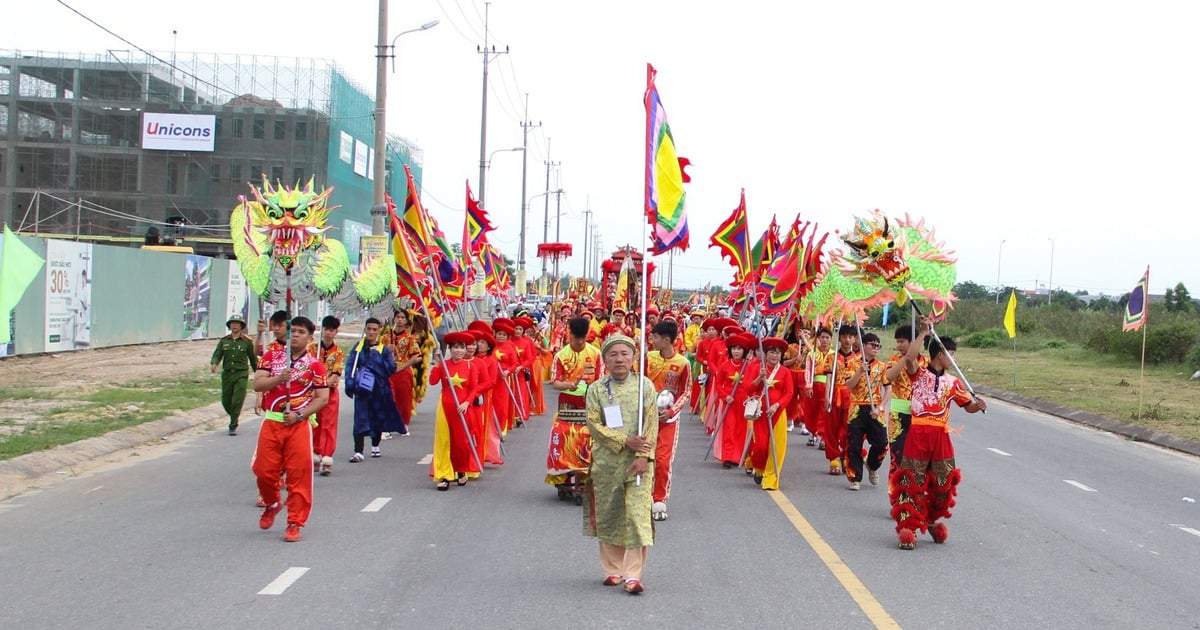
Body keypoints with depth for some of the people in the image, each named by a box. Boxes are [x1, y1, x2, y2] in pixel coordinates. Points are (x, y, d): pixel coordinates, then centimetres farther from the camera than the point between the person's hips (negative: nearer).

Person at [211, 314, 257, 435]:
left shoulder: (247, 341, 2)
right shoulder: (224, 341, 7)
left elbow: (253, 358, 9)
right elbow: (217, 354, 0)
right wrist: (214, 364, -22)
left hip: (241, 375, -3)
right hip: (227, 374, 3)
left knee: (237, 401, -12)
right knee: (225, 401, 8)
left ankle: (233, 426, -3)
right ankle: (235, 416, 36)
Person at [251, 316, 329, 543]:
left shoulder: (315, 365, 1)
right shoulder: (272, 356, 9)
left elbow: (322, 398, -2)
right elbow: (257, 384, -1)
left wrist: (299, 415, -13)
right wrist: (279, 378, -18)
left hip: (300, 425, -2)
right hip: (272, 422, 3)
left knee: (299, 475, -5)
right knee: (264, 470, 4)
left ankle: (295, 523, 4)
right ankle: (272, 504, 34)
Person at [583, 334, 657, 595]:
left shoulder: (645, 386, 2)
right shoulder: (596, 389, 4)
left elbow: (652, 424, -2)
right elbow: (594, 424, -4)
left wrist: (644, 455, -12)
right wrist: (625, 441, -13)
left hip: (638, 463, -1)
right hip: (606, 462, 1)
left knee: (637, 515, -9)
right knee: (608, 516, 9)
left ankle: (633, 575, -7)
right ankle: (613, 570, 23)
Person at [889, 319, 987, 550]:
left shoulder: (952, 382, 15)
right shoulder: (919, 373, 2)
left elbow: (968, 405, 17)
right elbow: (909, 359, -19)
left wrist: (978, 405, -7)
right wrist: (923, 332, -17)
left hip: (941, 435, 4)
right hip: (918, 433, -4)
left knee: (944, 483, 8)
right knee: (911, 482, -3)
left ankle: (933, 520, 29)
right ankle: (907, 526, 0)